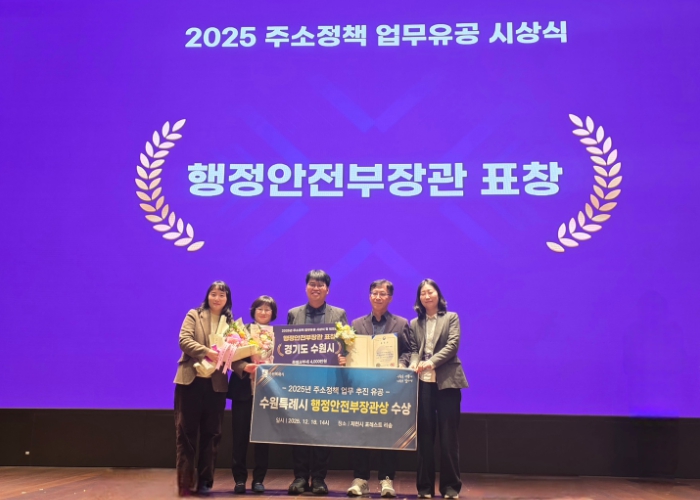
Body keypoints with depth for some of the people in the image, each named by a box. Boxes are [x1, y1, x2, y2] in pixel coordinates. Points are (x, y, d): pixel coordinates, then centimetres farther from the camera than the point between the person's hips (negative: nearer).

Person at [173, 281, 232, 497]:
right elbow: (184, 340, -11)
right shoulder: (194, 315, 3)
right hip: (191, 380, -2)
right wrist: (207, 351, -26)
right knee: (186, 433, 1)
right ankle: (185, 483, 8)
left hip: (216, 384, 2)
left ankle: (204, 482, 14)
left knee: (211, 434, 6)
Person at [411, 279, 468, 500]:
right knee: (424, 435, 4)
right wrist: (414, 364, -16)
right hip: (423, 382, 2)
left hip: (446, 381, -2)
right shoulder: (415, 324, 14)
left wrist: (432, 362, -19)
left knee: (448, 435, 0)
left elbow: (452, 345, -6)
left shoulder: (451, 318, 7)